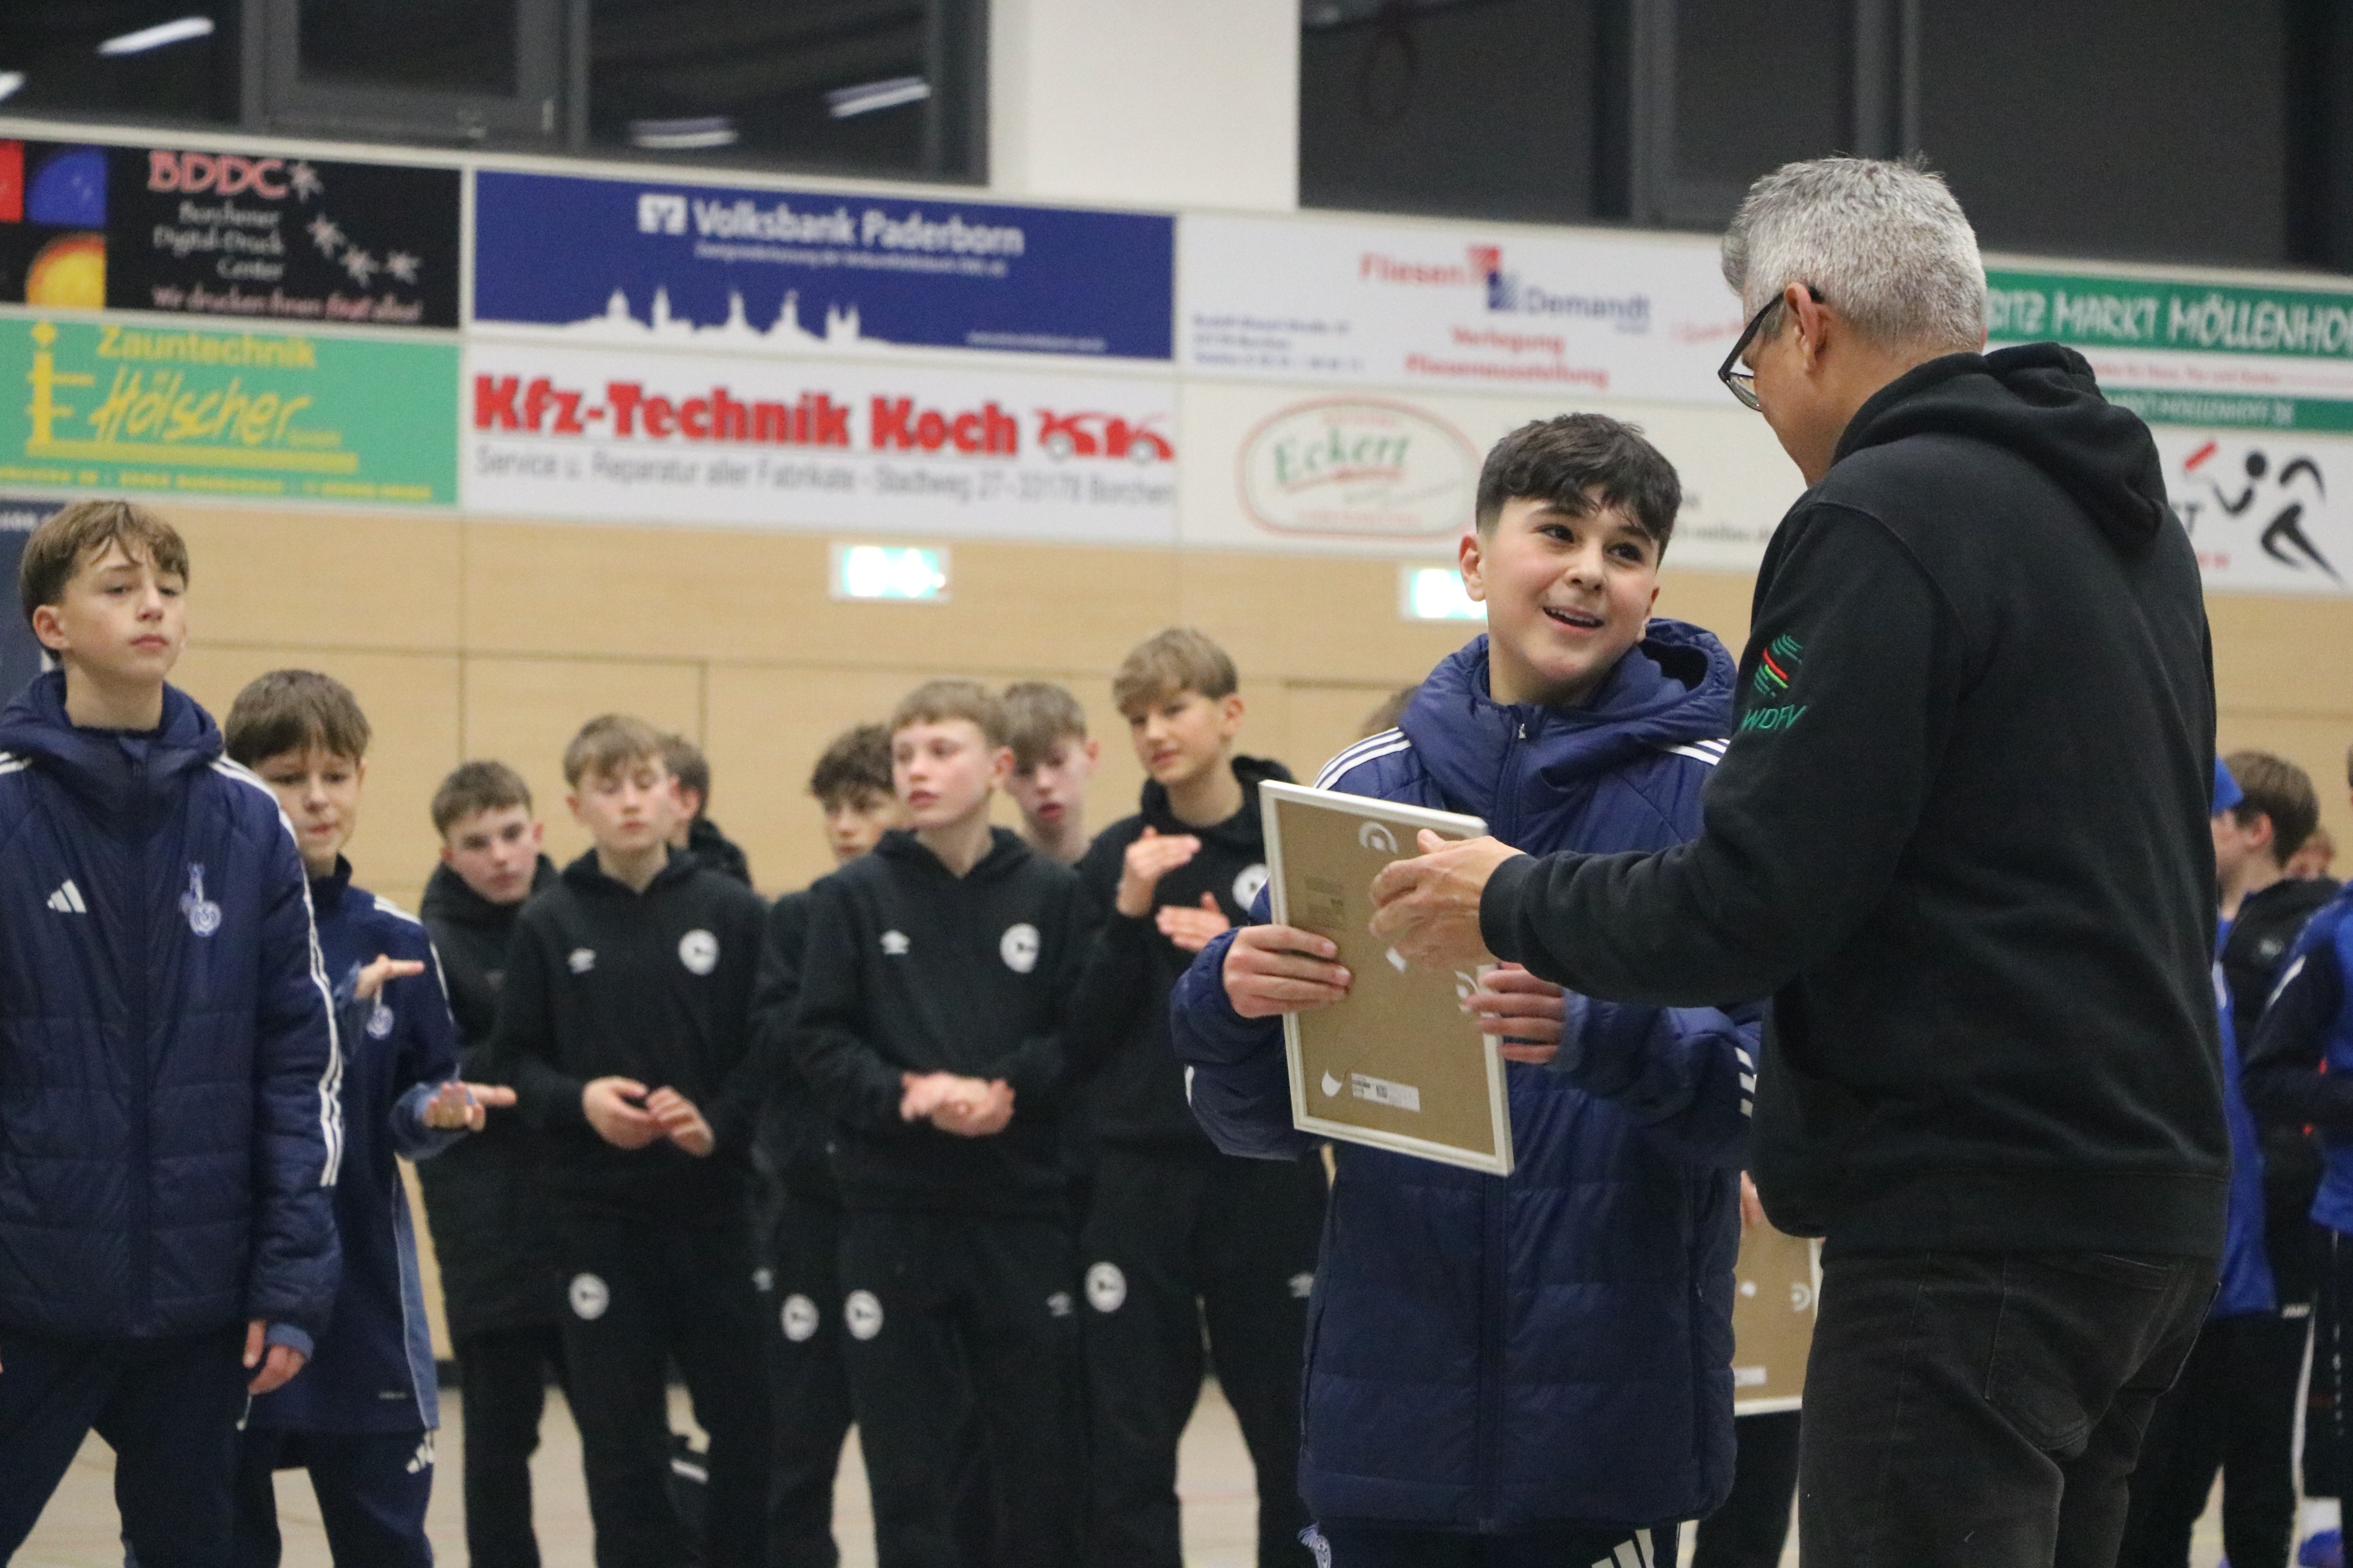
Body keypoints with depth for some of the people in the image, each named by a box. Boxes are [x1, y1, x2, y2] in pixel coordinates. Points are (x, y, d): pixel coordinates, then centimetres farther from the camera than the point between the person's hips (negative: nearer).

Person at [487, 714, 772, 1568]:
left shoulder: (734, 912, 1)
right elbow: (515, 1060, 5)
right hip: (597, 1208, 0)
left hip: (716, 1200, 0)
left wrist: (719, 1123, -15)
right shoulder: (548, 923, 3)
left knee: (745, 1410, 4)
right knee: (617, 1424, 4)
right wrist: (578, 1100, -13)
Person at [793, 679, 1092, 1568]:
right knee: (908, 1465, 3)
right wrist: (907, 1097, -16)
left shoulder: (1051, 894, 3)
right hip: (892, 1206, 0)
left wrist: (1004, 1090, -17)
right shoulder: (854, 897, 3)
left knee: (1043, 1458, 4)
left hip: (1023, 1204, 0)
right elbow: (820, 1042, -1)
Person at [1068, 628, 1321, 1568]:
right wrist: (1130, 915, -11)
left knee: (1294, 1437, 5)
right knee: (1129, 1450, 3)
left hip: (1267, 1177, -2)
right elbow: (1085, 1032, 2)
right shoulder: (1117, 856, 6)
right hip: (1139, 1179, 2)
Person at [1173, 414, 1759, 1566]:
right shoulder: (1363, 787, 8)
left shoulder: (1719, 795, -2)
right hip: (1386, 1398, 3)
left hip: (1610, 1418, -3)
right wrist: (1226, 1006, -12)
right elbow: (1257, 1123, 9)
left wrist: (1605, 1038, -27)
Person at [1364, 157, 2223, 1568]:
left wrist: (1509, 906, 0)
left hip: (1973, 1227, -9)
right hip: (2160, 1210, 10)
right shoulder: (2138, 525, 18)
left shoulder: (1879, 521, -11)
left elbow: (1753, 907, -16)